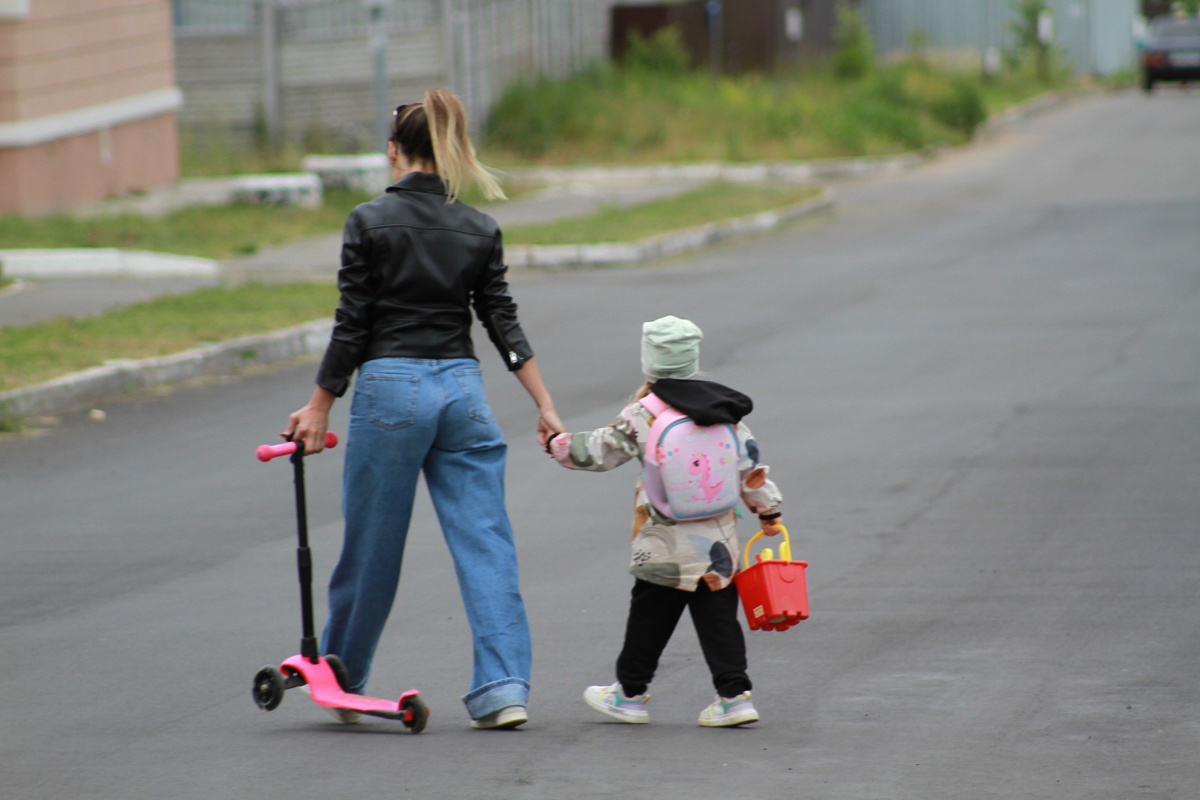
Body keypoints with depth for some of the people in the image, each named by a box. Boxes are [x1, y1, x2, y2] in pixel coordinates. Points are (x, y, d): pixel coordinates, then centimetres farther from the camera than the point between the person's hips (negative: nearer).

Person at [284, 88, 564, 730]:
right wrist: (546, 407, 9)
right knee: (485, 544, 2)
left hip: (389, 388, -3)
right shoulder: (479, 230, 6)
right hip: (462, 389, 3)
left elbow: (351, 326, -6)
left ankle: (341, 683, 24)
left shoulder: (369, 222, -6)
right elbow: (505, 326, 5)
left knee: (371, 549, 8)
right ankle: (504, 689, -7)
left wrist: (319, 407, 1)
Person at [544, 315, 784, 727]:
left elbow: (599, 452, -2)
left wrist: (557, 445, 15)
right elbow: (750, 464, 7)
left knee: (649, 616, 9)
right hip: (718, 545, 3)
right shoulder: (723, 409, 2)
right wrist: (769, 509, 19)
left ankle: (630, 693, 21)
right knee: (718, 616, 6)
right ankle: (734, 694, 1)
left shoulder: (641, 415, -9)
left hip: (665, 548, -3)